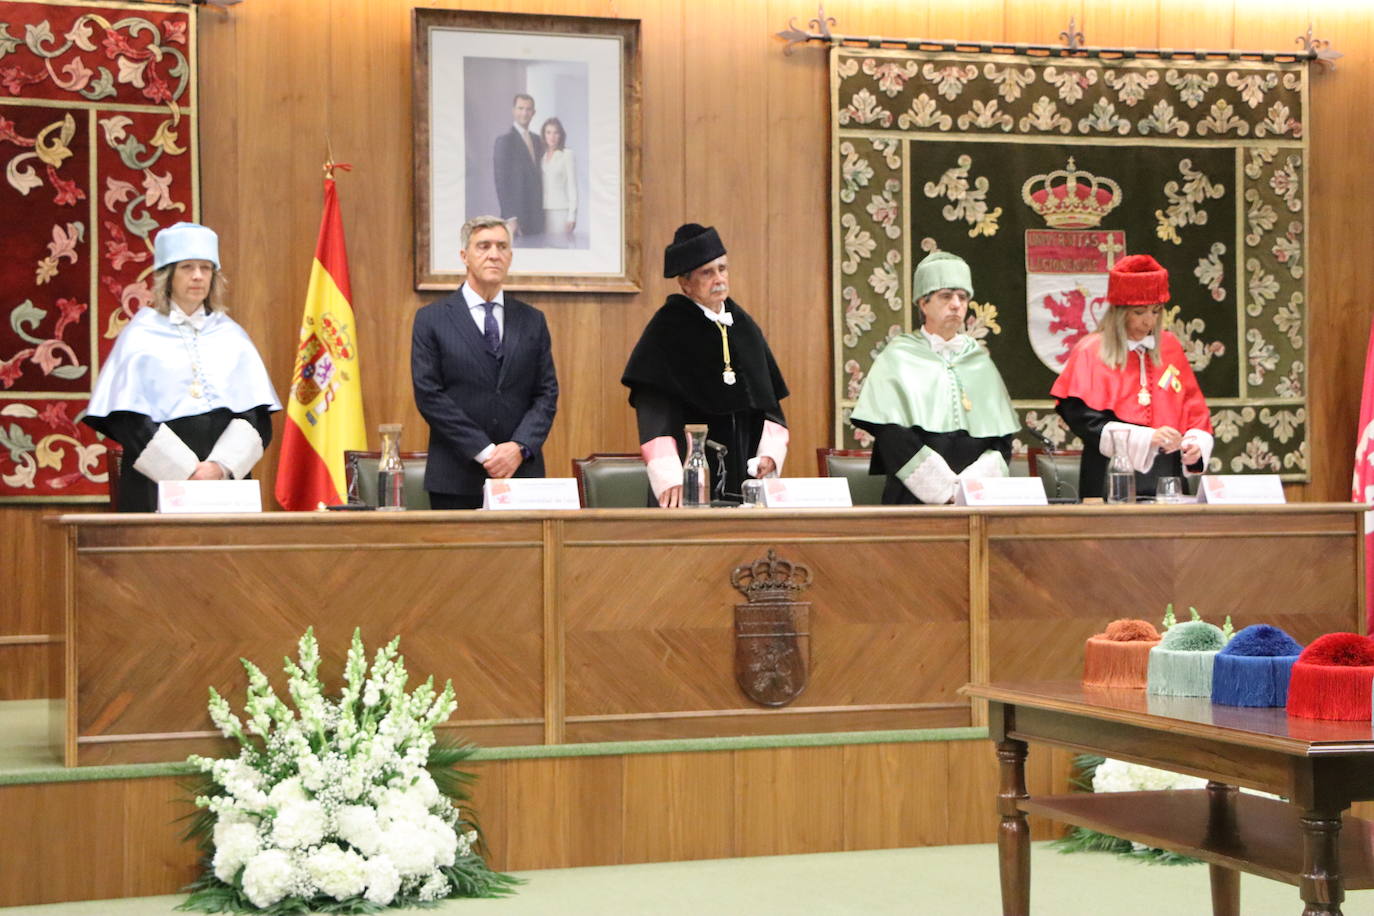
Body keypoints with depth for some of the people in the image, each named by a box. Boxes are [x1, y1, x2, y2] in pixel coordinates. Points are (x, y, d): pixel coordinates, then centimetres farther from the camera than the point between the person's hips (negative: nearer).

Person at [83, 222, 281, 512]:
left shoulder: (232, 337, 12)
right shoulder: (141, 335, 4)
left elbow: (256, 416, 5)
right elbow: (127, 419, -5)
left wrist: (223, 466, -12)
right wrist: (186, 471, -14)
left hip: (226, 476, 3)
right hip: (158, 480, -2)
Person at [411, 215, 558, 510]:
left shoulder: (533, 321, 12)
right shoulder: (431, 319, 2)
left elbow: (547, 393, 7)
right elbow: (428, 395, -5)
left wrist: (519, 447, -10)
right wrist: (483, 451, -11)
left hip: (522, 474, 2)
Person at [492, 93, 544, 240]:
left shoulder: (537, 140, 16)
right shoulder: (505, 140, -7)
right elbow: (501, 182, -12)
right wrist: (510, 218, -18)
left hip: (536, 215, 7)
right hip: (516, 214, -7)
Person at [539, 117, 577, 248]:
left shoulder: (567, 154, -1)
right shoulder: (541, 155, 12)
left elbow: (572, 185, -3)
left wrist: (572, 214, -7)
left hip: (560, 209, -4)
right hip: (543, 211, 4)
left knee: (562, 246, -8)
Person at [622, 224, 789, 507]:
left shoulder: (743, 326, 11)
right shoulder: (667, 329, -7)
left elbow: (767, 399, 14)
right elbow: (654, 410, -16)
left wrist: (770, 454, -3)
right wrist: (668, 479, -28)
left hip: (743, 475, 5)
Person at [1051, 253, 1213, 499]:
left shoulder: (1169, 348, 11)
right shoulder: (1091, 352, -2)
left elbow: (1194, 408, 11)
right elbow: (1085, 421, -12)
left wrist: (1195, 443, -9)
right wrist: (1148, 437, -22)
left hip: (1166, 477, 4)